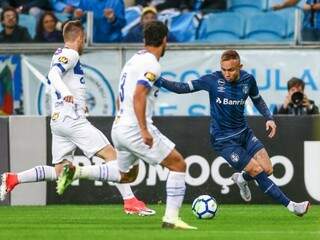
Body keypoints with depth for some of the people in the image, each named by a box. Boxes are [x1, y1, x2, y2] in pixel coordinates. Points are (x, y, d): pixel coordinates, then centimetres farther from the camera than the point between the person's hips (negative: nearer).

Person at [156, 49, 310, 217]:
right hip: (223, 139, -5)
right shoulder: (213, 80, -16)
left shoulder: (248, 80, -4)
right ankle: (290, 205, -3)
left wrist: (269, 118, 3)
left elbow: (257, 99, 15)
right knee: (258, 171, -11)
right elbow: (183, 88, -12)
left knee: (268, 169, -2)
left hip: (244, 133, 5)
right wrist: (160, 82, -25)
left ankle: (242, 179, 30)